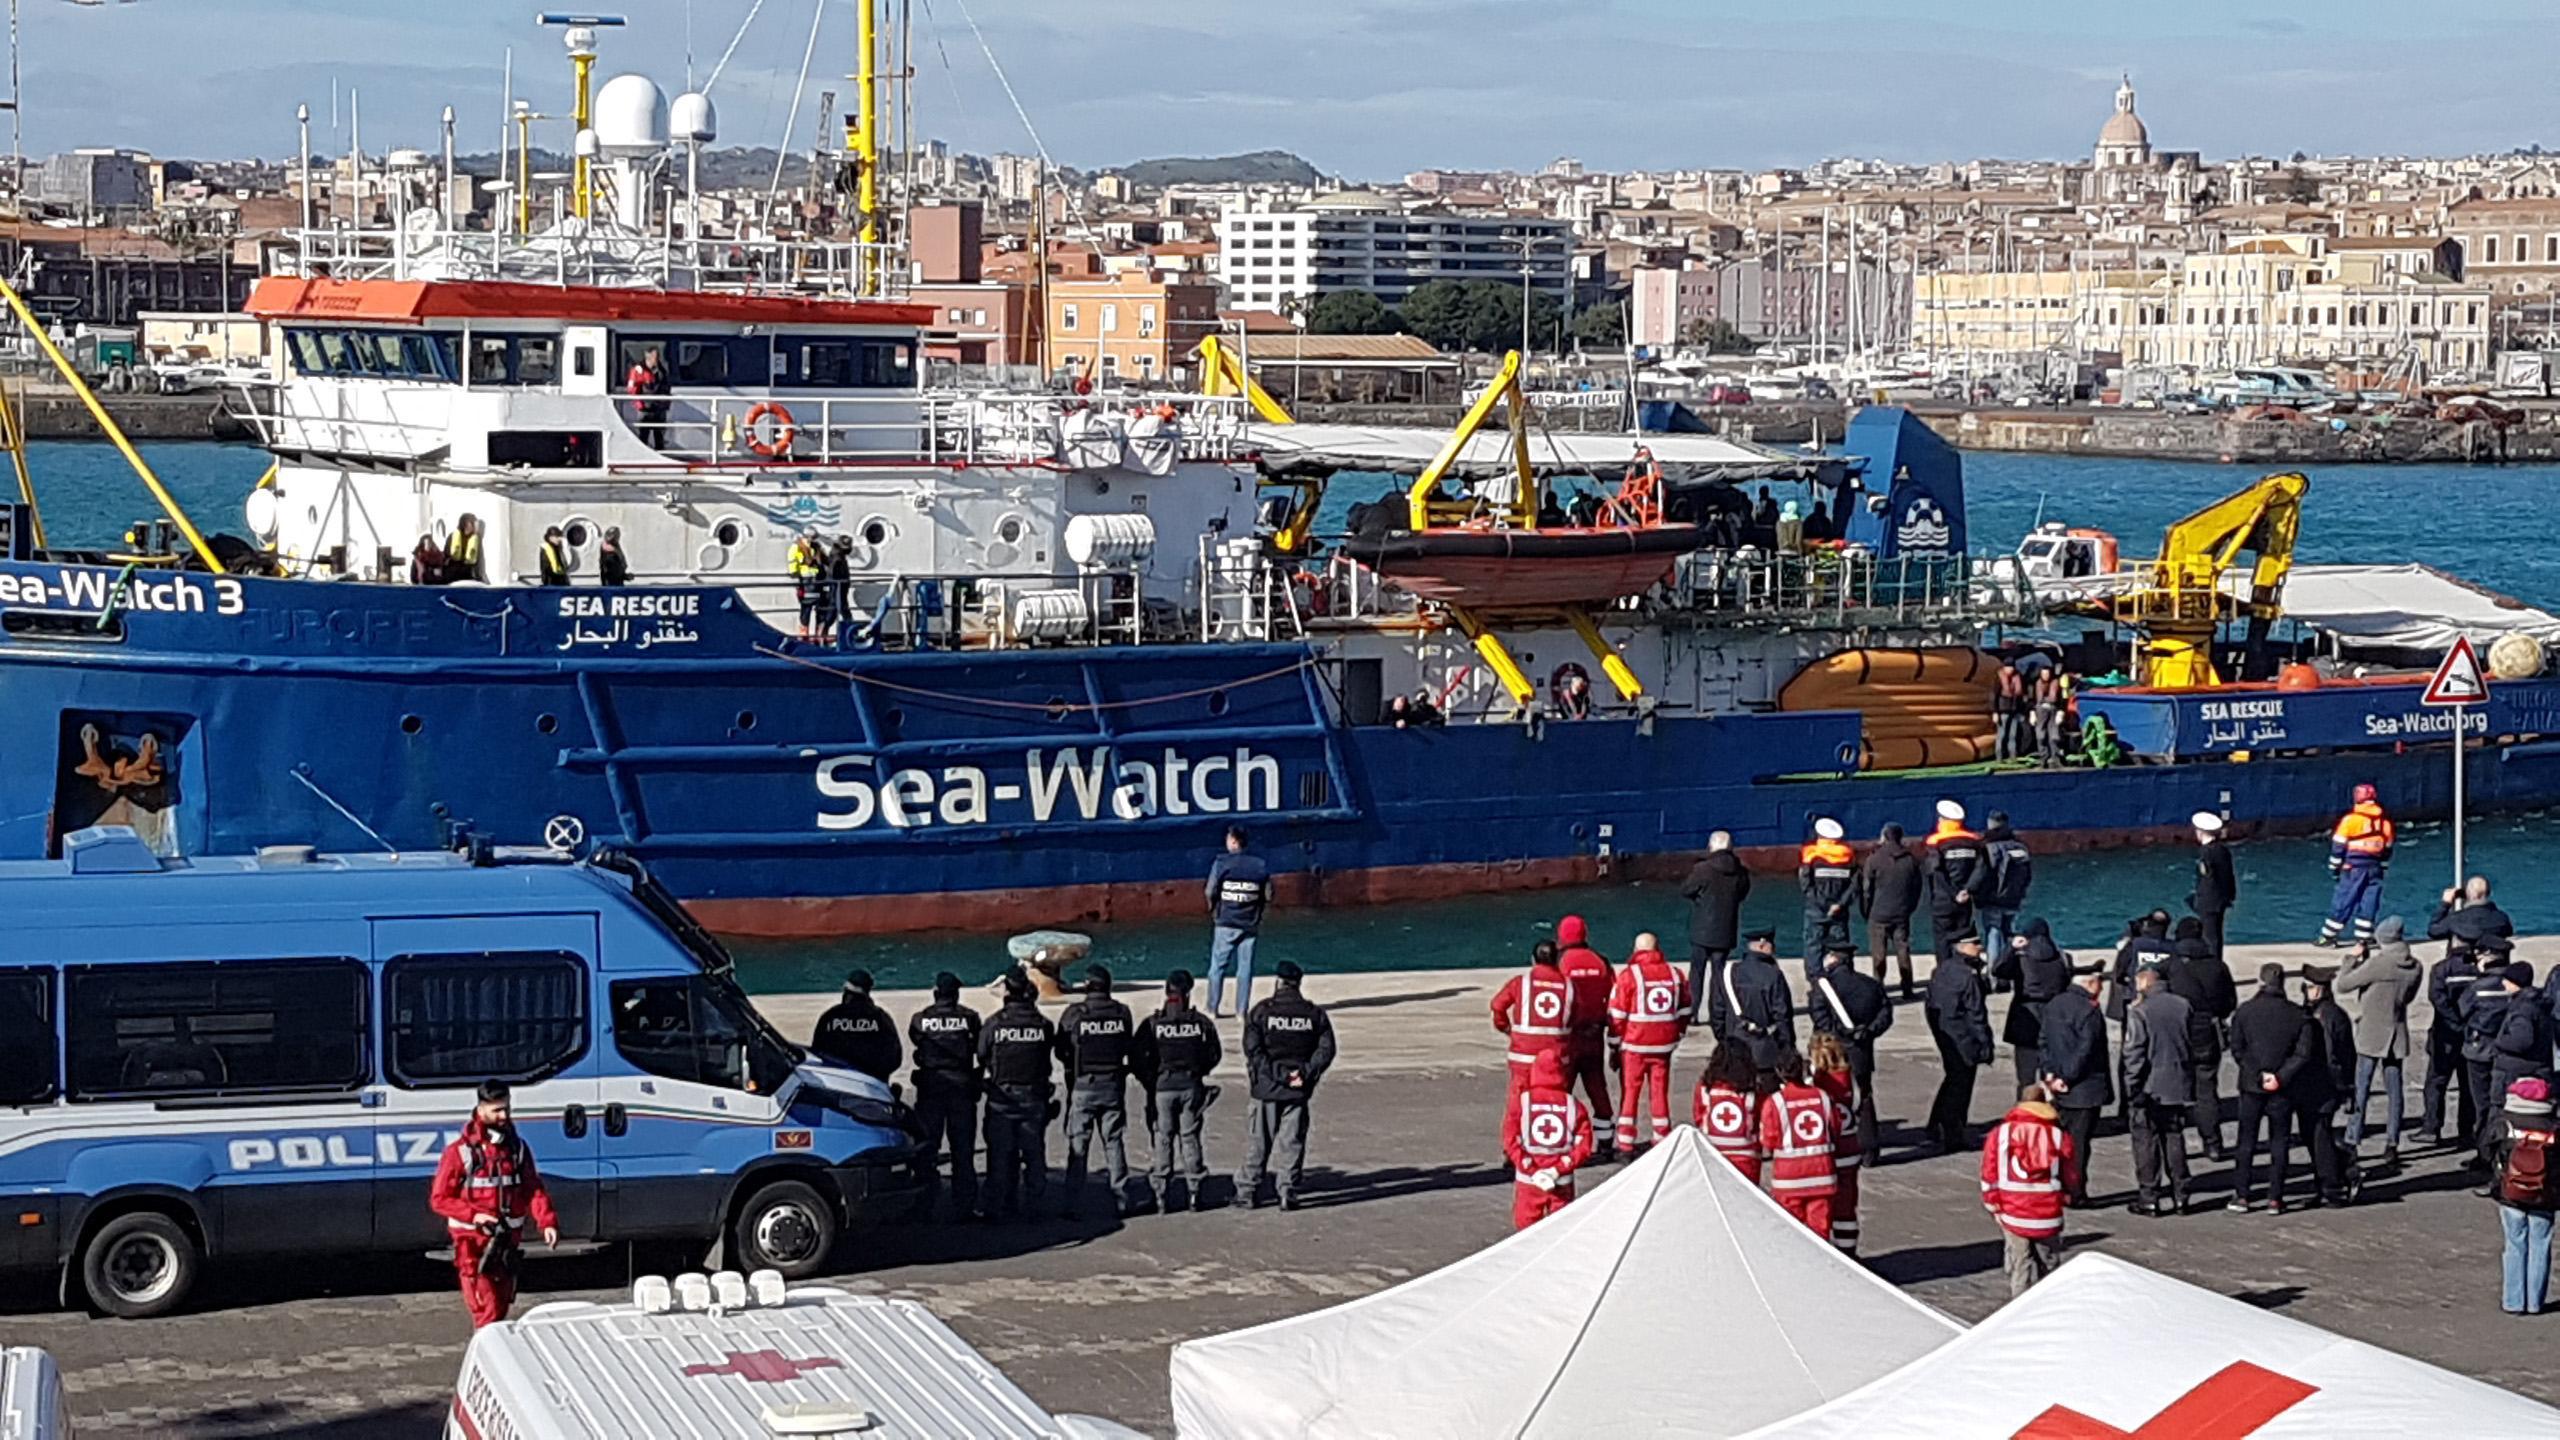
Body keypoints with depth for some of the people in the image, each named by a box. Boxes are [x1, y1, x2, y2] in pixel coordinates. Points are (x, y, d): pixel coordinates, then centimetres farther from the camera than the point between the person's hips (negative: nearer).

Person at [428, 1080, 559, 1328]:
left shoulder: (517, 1147, 7)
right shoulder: (461, 1152, -9)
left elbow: (533, 1189, 4)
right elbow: (439, 1198, -8)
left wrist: (547, 1222, -12)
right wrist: (474, 1215, -22)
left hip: (508, 1242, 5)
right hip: (474, 1245, -5)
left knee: (502, 1307, 14)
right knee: (487, 1312, -13)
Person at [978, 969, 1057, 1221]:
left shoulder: (995, 1023, -10)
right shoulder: (1043, 1025, -3)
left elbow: (981, 1057, 0)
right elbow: (1049, 1053, 3)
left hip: (1001, 1098, -2)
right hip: (1035, 1099, 2)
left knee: (1001, 1155, 4)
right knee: (1034, 1154, 10)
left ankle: (999, 1208, 5)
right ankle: (1034, 1206, 13)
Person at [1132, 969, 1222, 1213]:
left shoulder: (1152, 1024, -7)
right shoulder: (1201, 1023, -2)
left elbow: (1136, 1057, -7)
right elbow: (1214, 1055, 3)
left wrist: (1149, 1083, 6)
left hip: (1162, 1087, -1)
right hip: (1192, 1086, 1)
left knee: (1163, 1141, 4)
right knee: (1190, 1139, 9)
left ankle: (1162, 1197, 3)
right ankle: (1195, 1194, 11)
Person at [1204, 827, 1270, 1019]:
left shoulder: (1221, 863, -8)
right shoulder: (1260, 865, 0)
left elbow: (1211, 893, -8)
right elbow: (1268, 897, 0)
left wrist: (1213, 912, 9)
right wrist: (1258, 916, 12)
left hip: (1225, 924, -2)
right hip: (1250, 925, 2)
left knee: (1218, 966, 7)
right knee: (1245, 968, 7)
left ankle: (1213, 1009, 9)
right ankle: (1242, 1011, 7)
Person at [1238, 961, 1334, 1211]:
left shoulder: (1261, 1012, -3)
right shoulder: (1315, 1014, 4)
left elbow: (1253, 1049, -11)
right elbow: (1326, 1049, -2)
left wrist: (1276, 1075, -10)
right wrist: (1306, 1074, -8)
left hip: (1267, 1087, -1)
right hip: (1299, 1089, 1)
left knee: (1260, 1141, 7)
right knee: (1292, 1141, 6)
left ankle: (1248, 1191, 10)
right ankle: (1288, 1192, 2)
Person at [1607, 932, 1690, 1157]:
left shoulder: (1628, 975, -10)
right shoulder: (1674, 974, 4)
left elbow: (1617, 1015, -8)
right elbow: (1684, 1010, 12)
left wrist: (1614, 1045, 2)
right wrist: (1678, 1033, 24)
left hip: (1634, 1045, -3)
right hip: (1664, 1045, 3)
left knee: (1630, 1090, 5)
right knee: (1660, 1089, 13)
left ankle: (1625, 1140, 3)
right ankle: (1662, 1137, 17)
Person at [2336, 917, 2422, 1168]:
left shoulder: (2377, 964, -18)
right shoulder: (2414, 967, 0)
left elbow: (2342, 985, -13)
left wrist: (2355, 958, 0)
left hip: (2371, 1035, -5)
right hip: (2397, 1036, 5)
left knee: (2361, 1091, 2)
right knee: (2394, 1093, 9)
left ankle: (2352, 1145, 2)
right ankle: (2392, 1146, 9)